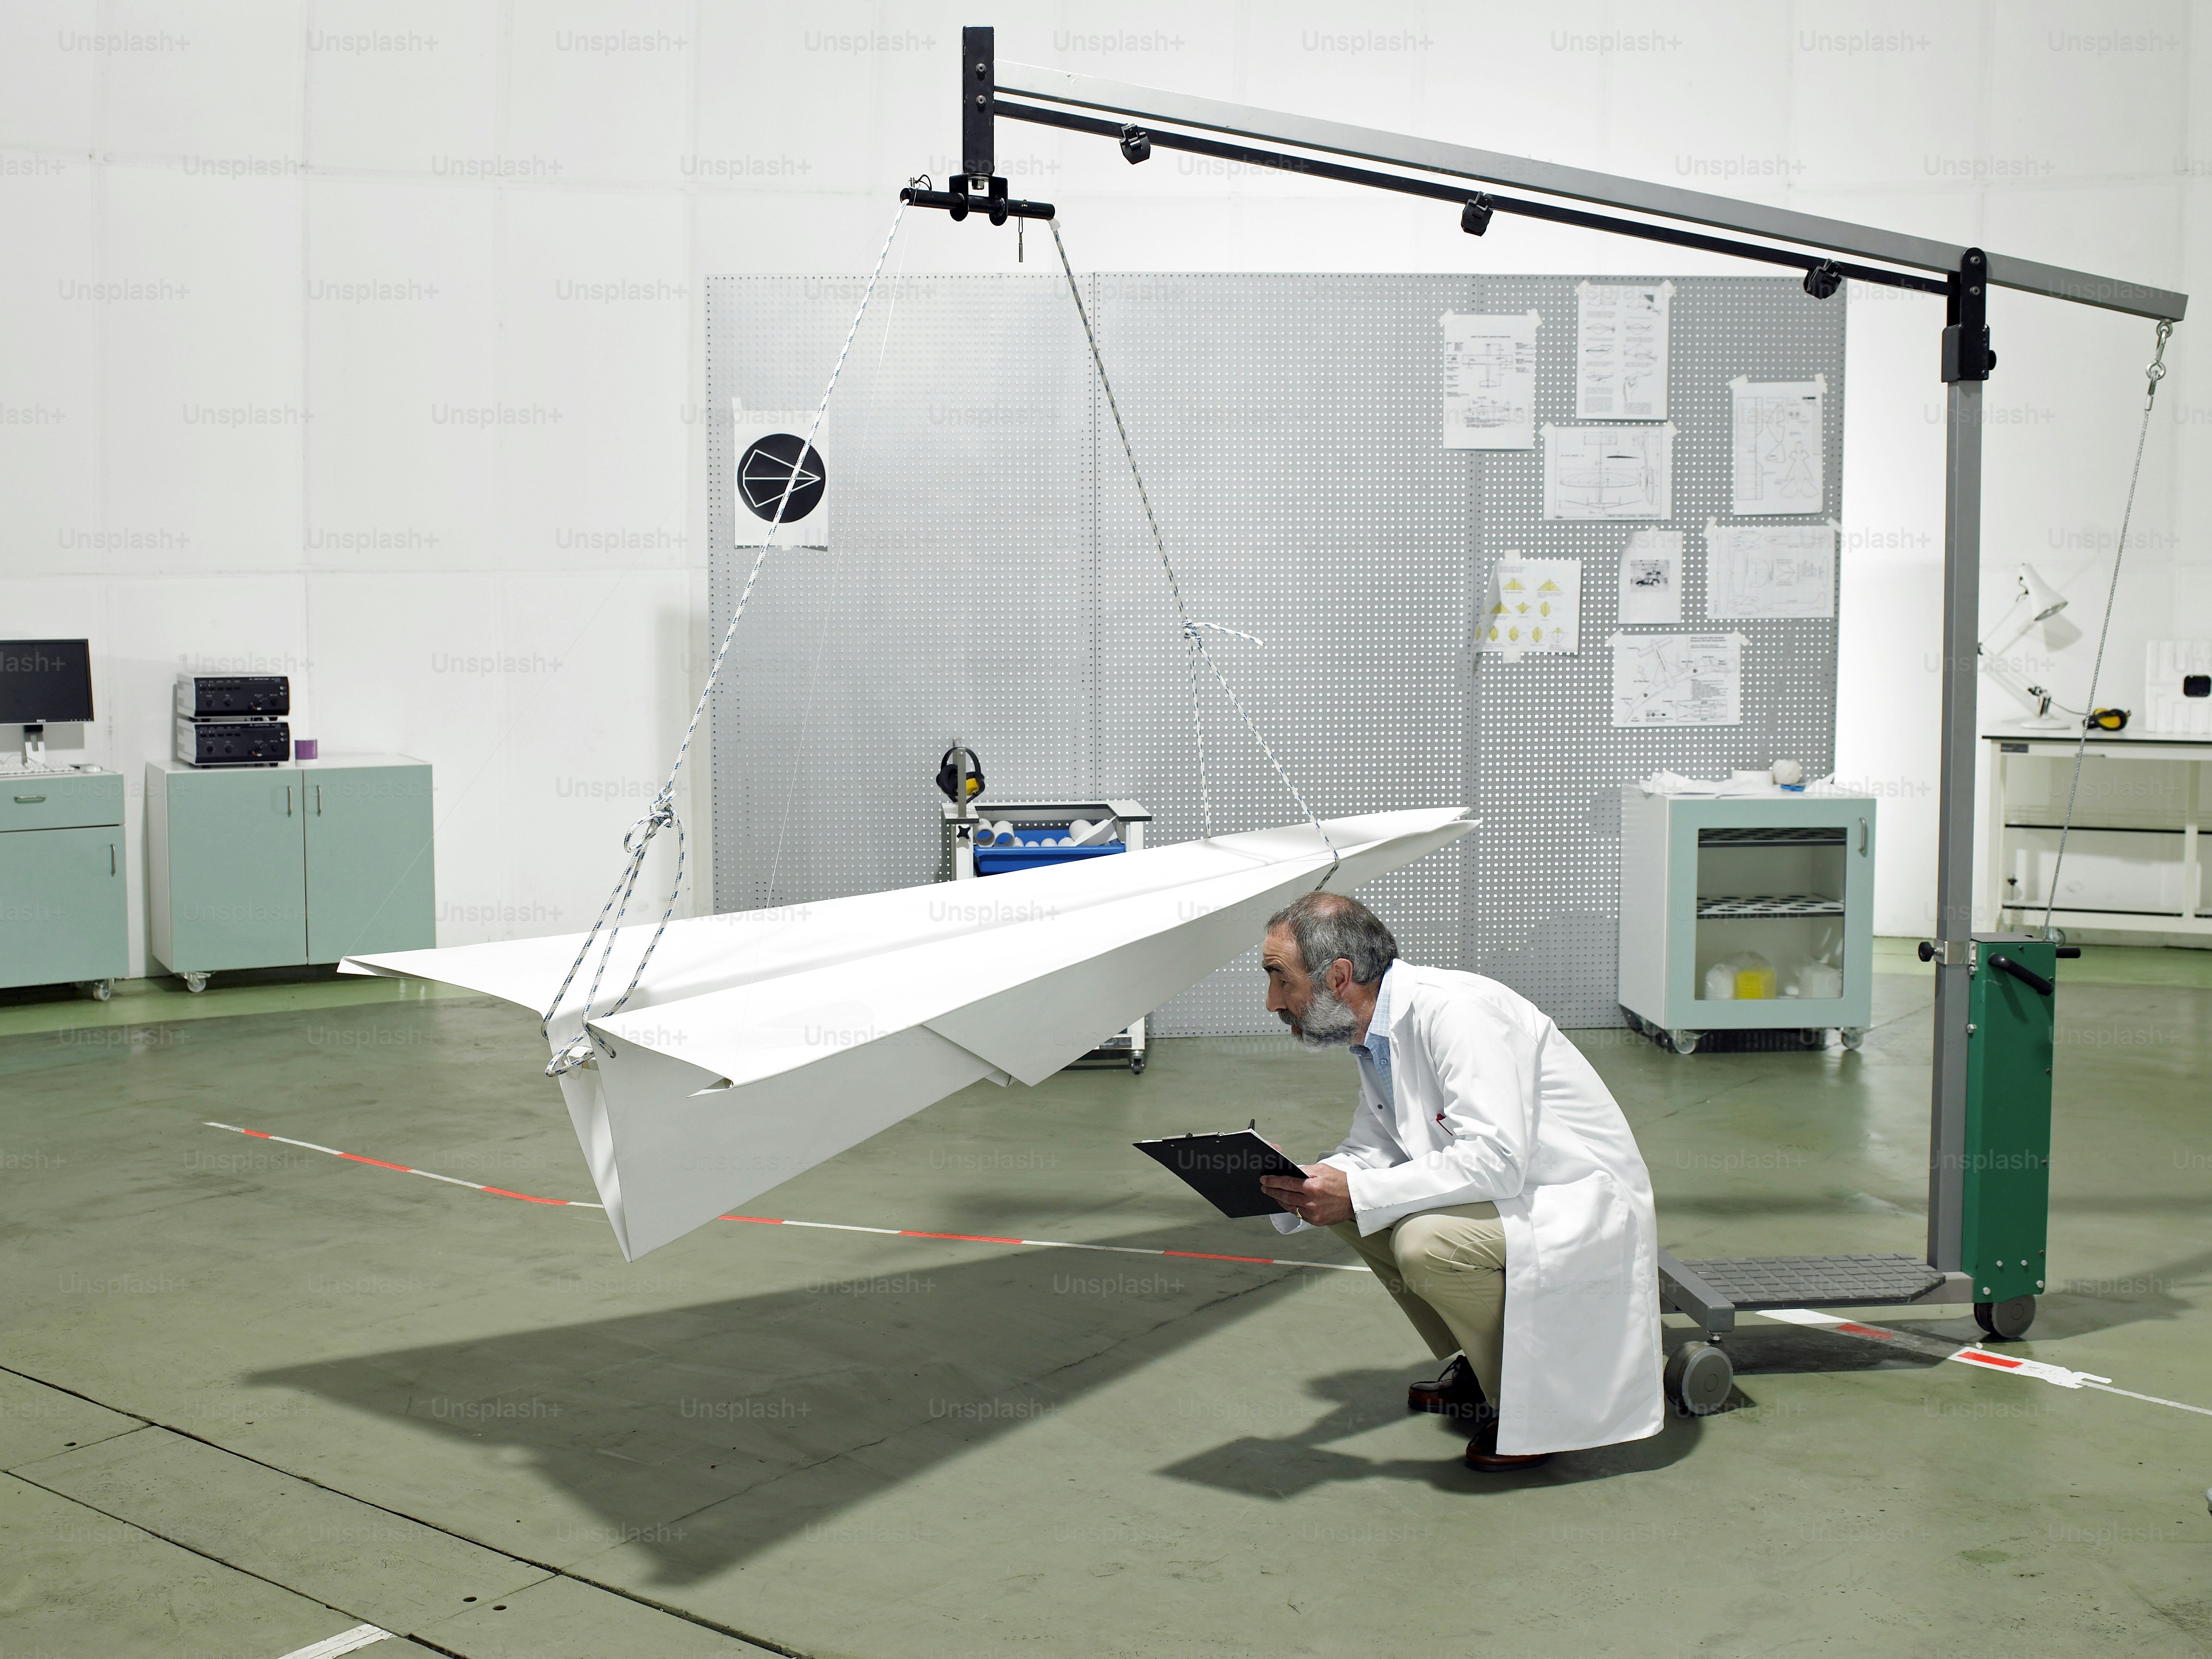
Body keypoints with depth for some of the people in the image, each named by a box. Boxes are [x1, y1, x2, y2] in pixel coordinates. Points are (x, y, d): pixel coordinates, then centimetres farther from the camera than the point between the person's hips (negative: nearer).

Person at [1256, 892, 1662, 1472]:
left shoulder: (1453, 1011, -24)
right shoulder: (1377, 1033, 5)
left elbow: (1496, 1157, -31)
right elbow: (1374, 1148, 11)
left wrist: (1357, 1195, -31)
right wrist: (1294, 1189, -9)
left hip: (1583, 1210, -10)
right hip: (1509, 1199, 10)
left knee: (1428, 1241, -30)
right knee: (1348, 1210, 4)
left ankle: (1547, 1401, -6)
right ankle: (1479, 1370, 16)